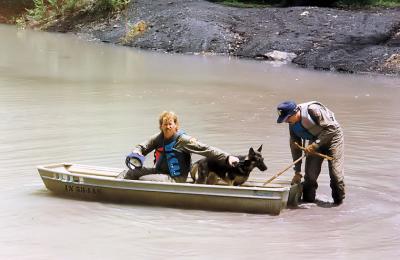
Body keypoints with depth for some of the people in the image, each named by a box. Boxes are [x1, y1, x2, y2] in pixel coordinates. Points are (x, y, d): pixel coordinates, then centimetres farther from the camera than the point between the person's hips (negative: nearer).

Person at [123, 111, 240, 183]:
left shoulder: (183, 140, -15)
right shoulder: (158, 138, 3)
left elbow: (206, 149, -21)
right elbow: (142, 147, 14)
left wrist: (227, 157, -31)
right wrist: (136, 154, -12)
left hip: (175, 179, -7)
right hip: (159, 172, 7)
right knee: (134, 171, -6)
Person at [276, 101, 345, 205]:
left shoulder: (313, 110, -30)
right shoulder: (293, 125, -7)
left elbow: (331, 127, -28)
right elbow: (295, 148, -1)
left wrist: (315, 144, -31)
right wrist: (297, 172, -2)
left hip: (333, 137, -6)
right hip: (315, 141, 6)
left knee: (335, 171, -13)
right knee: (310, 172, -5)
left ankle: (339, 200, 4)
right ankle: (307, 200, 12)